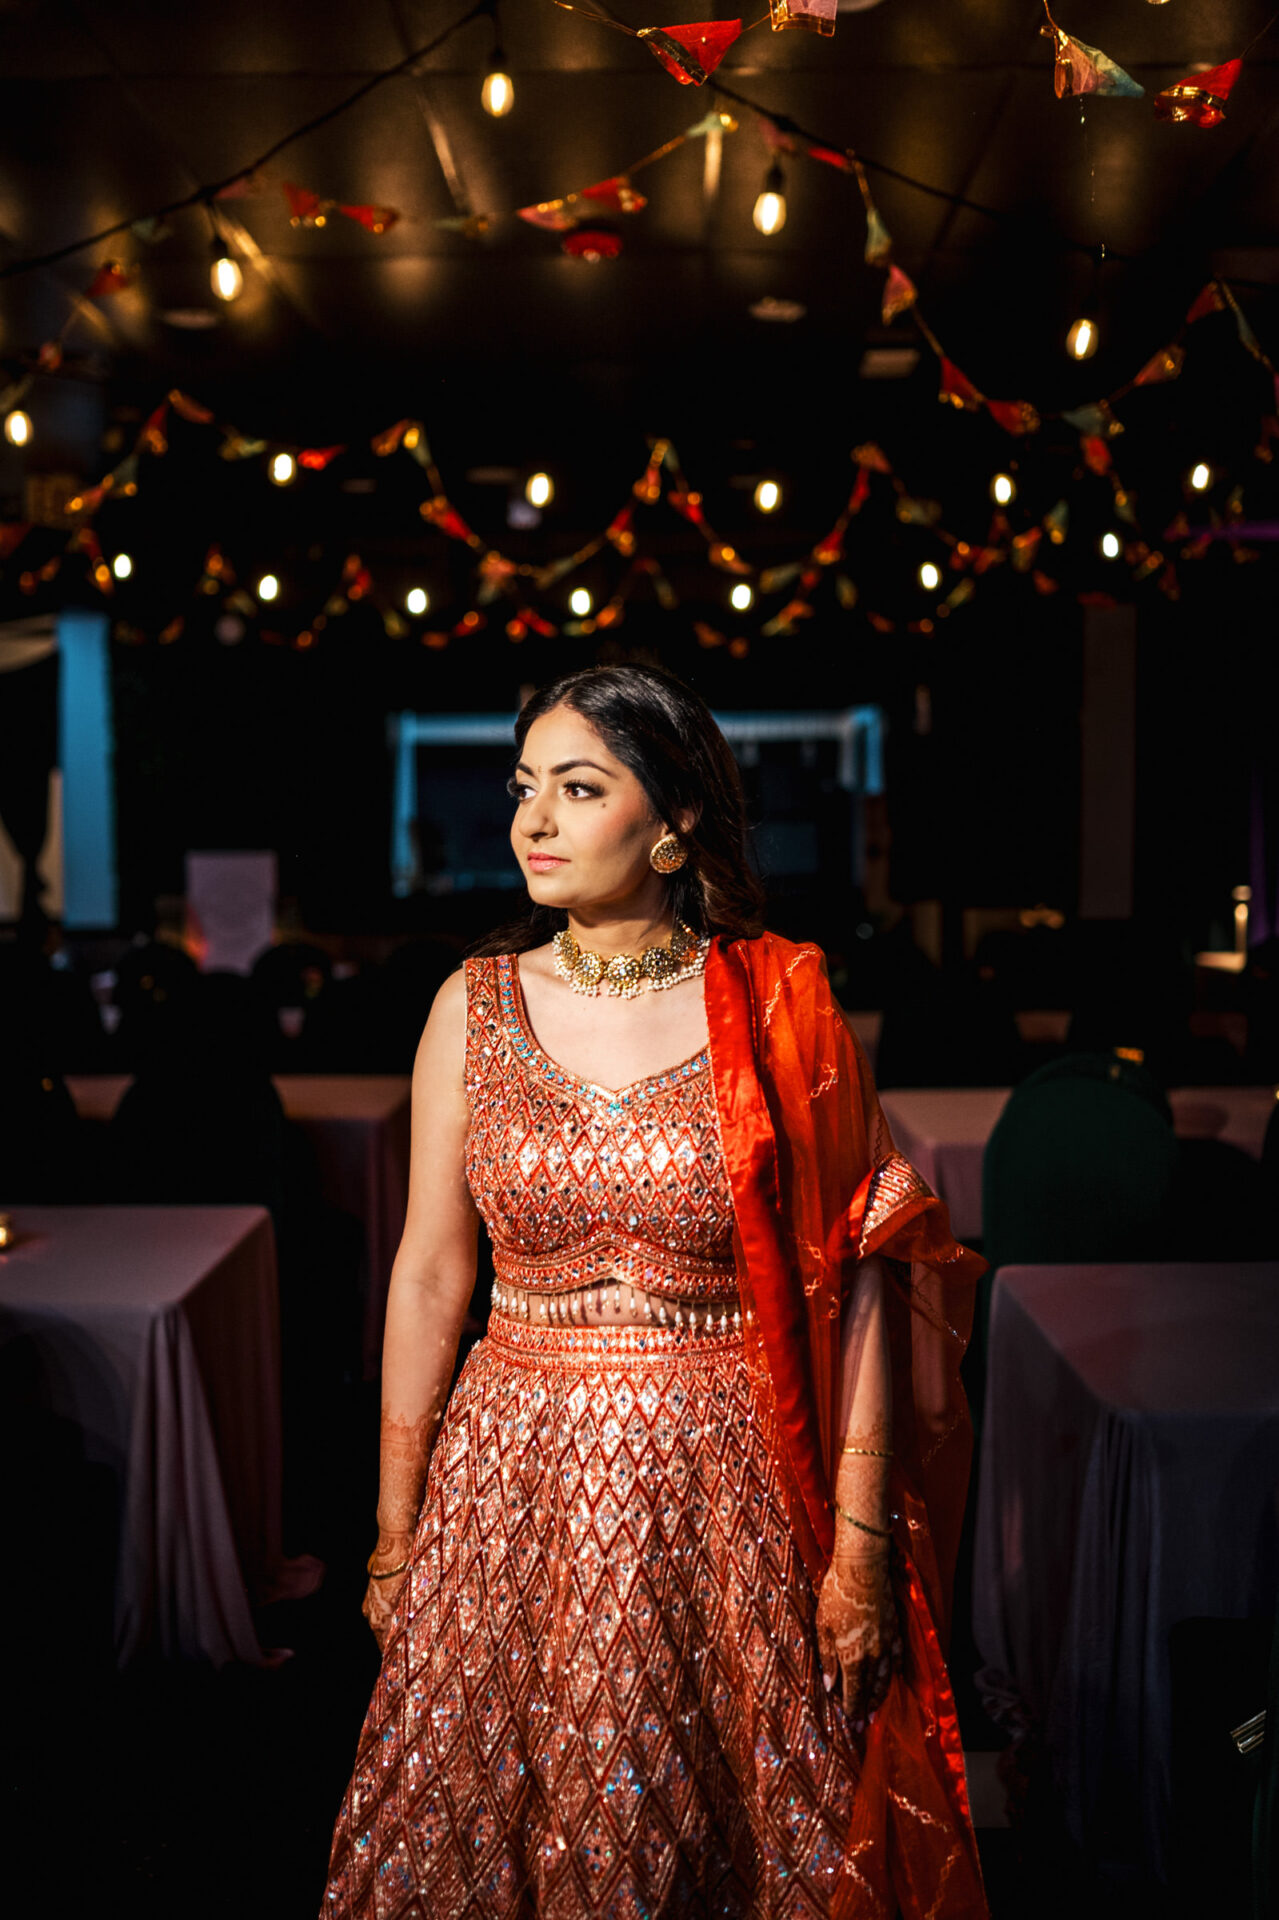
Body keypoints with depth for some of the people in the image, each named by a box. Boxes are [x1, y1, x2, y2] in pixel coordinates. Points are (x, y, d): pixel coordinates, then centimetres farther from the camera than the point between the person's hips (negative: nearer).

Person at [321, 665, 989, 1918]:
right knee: (486, 1818, 12)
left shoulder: (781, 1007, -6)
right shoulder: (475, 1005, 1)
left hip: (731, 1488, -2)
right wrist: (395, 1532, 5)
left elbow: (856, 1282, -5)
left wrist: (861, 1539, -6)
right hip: (512, 1485, 2)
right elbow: (428, 1273, 3)